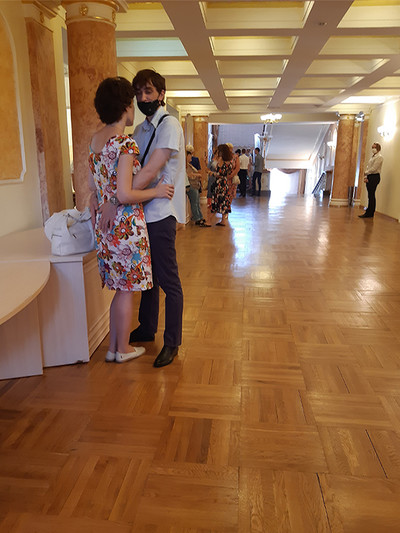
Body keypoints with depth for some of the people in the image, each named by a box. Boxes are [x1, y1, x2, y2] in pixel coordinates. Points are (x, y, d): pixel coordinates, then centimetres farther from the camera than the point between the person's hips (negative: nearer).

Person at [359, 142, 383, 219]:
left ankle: (369, 213, -9)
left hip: (374, 177, -8)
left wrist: (366, 173, -4)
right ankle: (369, 213, 8)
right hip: (369, 177, 8)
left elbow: (374, 169, -16)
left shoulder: (379, 157, -7)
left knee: (371, 196, -9)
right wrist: (365, 177, 3)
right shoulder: (373, 157, 21)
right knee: (370, 196, 7)